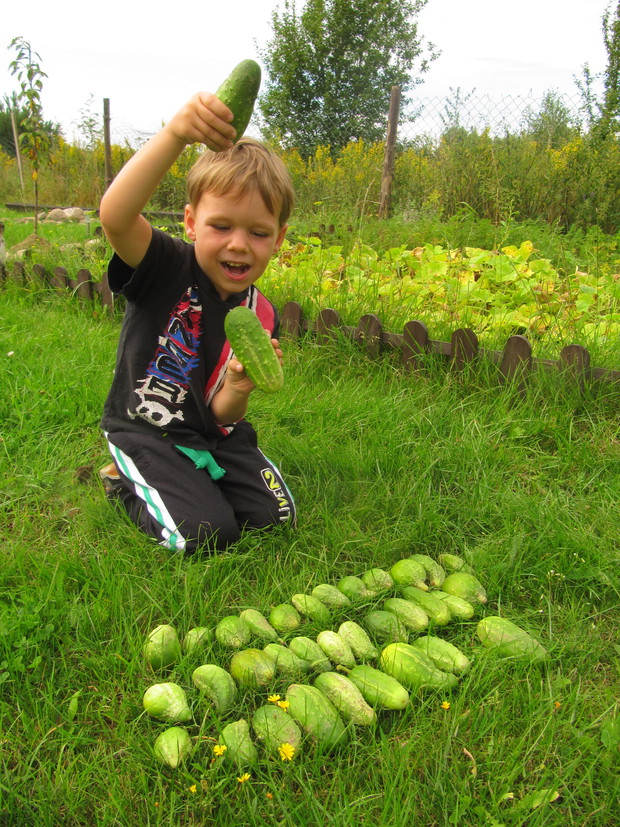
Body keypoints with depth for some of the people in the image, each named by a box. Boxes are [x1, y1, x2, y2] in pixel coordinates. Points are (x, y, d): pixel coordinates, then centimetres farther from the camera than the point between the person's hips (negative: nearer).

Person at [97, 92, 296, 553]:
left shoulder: (261, 318, -7)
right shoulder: (167, 268, -18)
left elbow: (224, 416, -5)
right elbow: (114, 217, -44)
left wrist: (239, 388, -29)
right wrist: (175, 134, -57)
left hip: (214, 433, 5)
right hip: (145, 430, -5)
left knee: (277, 516, -3)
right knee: (207, 536, -18)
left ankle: (194, 483, 20)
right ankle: (126, 481, 9)